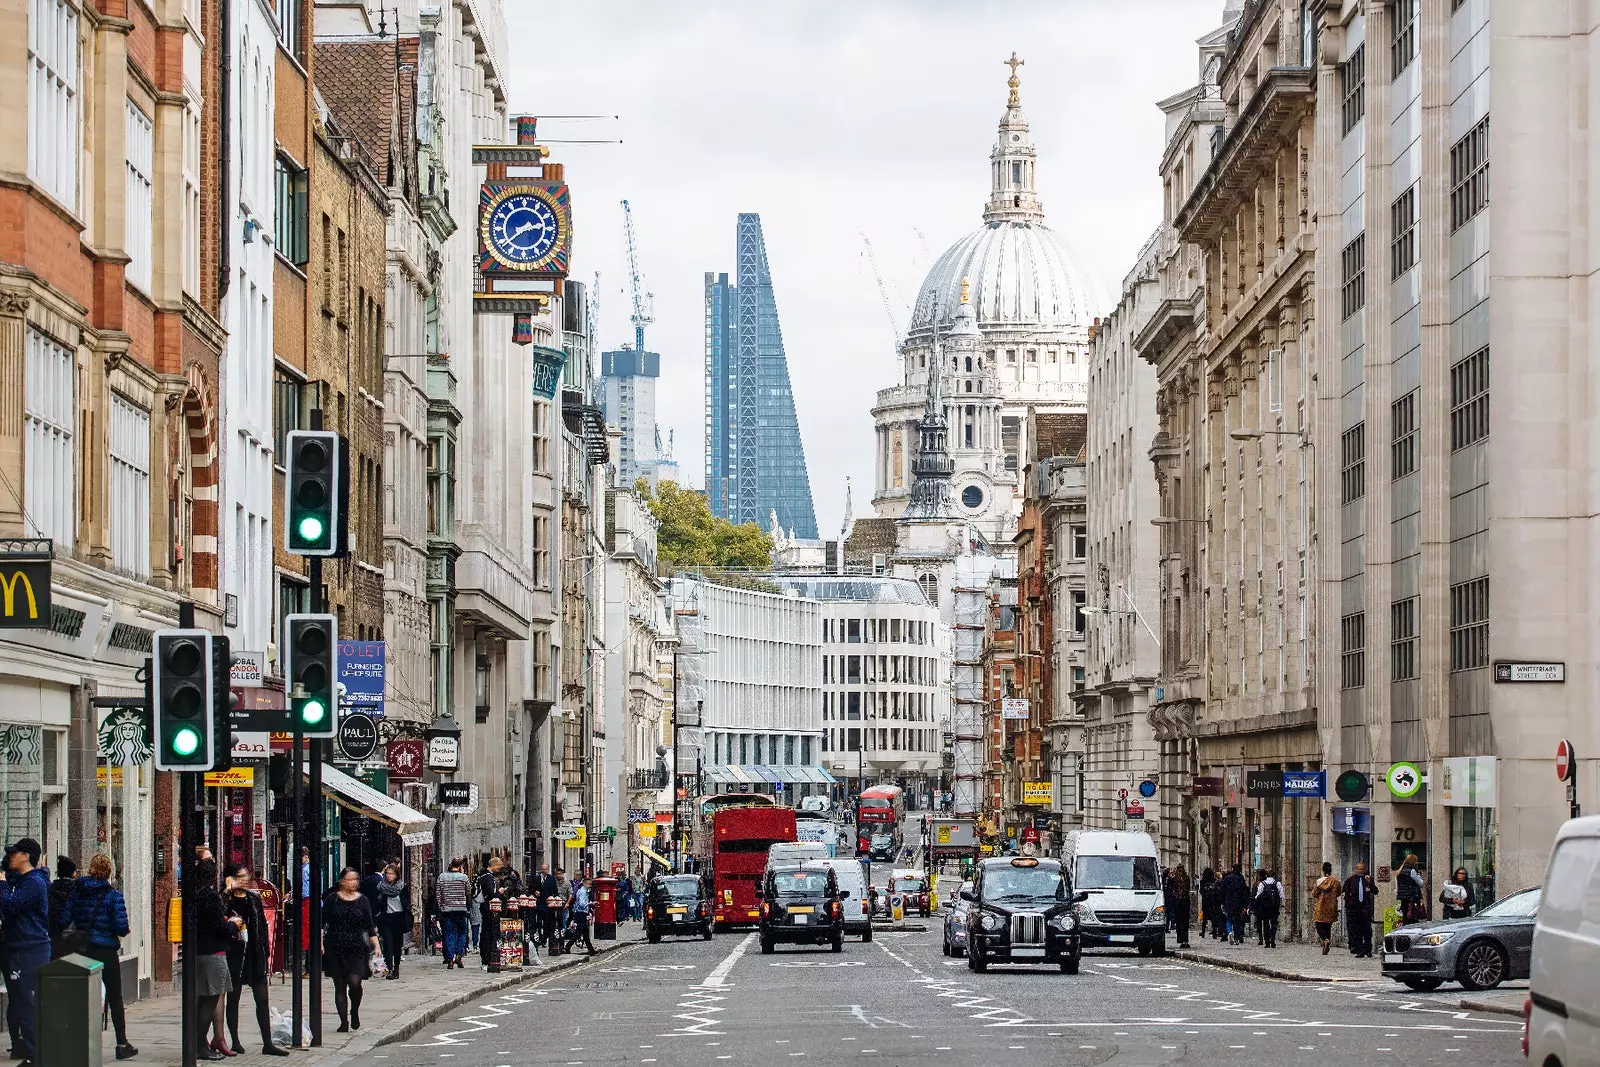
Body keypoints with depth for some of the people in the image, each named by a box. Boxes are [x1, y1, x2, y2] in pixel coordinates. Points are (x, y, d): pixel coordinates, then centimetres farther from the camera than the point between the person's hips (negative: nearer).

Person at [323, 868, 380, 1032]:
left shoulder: (362, 901, 7)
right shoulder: (332, 899, 3)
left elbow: (370, 926, 9)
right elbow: (322, 923, 4)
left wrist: (376, 946, 1)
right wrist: (320, 943, -5)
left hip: (357, 949, 0)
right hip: (335, 949, 0)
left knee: (355, 982, -15)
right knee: (340, 986, 2)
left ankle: (354, 1012, 12)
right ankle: (344, 1022, 10)